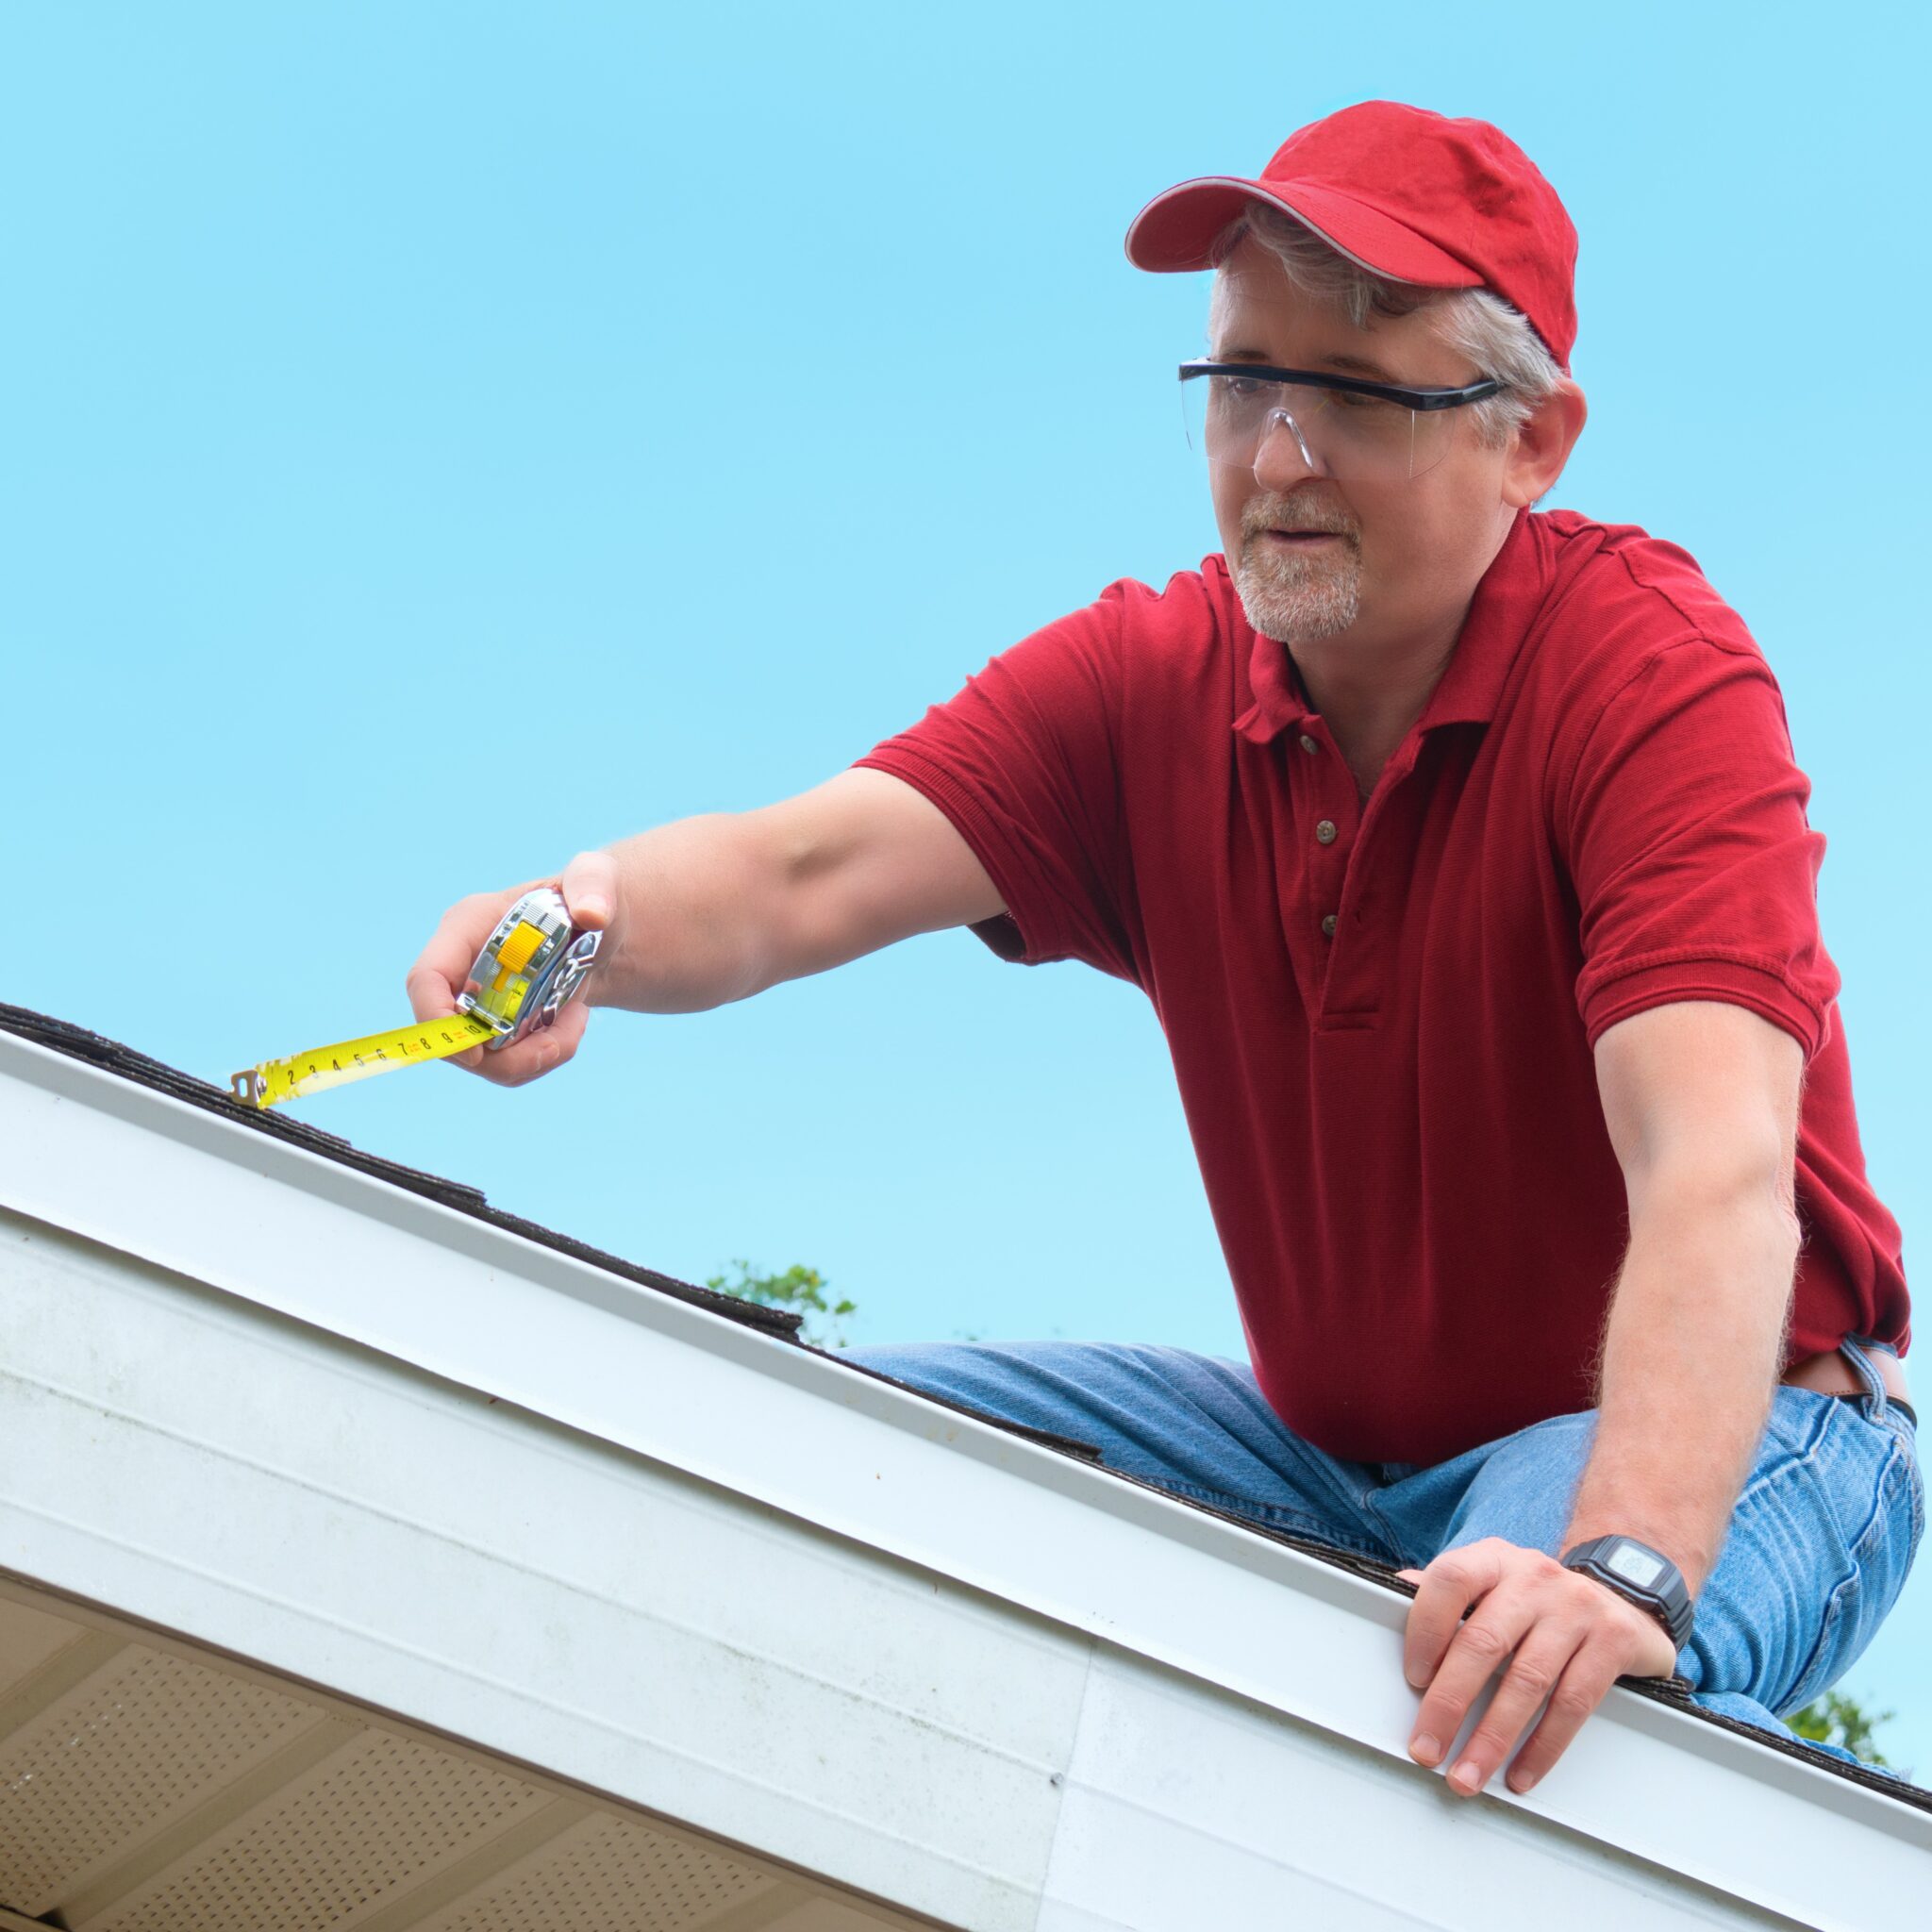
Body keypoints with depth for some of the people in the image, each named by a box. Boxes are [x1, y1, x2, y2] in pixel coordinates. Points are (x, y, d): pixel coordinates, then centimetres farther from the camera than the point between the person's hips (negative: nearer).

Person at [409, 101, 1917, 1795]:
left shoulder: (1656, 676, -20)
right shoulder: (1146, 686, -4)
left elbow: (1716, 1172, -35)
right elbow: (807, 869, -20)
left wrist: (1625, 1566, -51)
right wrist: (588, 919, -45)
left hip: (1712, 1437, -5)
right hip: (1336, 1448, 5)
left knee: (1505, 1686, -37)